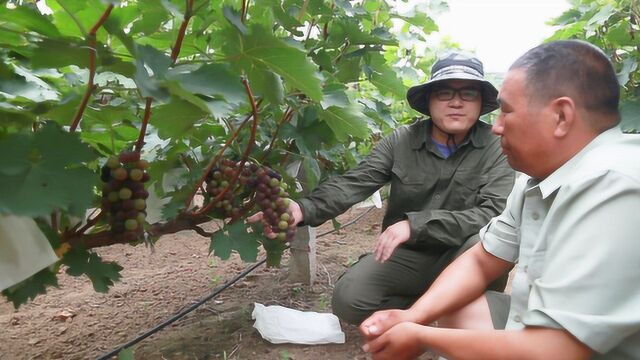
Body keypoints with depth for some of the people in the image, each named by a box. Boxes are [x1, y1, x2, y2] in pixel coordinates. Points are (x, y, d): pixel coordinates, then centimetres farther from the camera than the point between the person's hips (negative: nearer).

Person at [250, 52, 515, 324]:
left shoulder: (497, 147, -10)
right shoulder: (401, 141, -6)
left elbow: (494, 213, -22)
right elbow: (354, 183, -17)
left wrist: (415, 224, -33)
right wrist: (305, 208, -37)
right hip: (406, 253, 2)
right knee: (347, 300, -19)